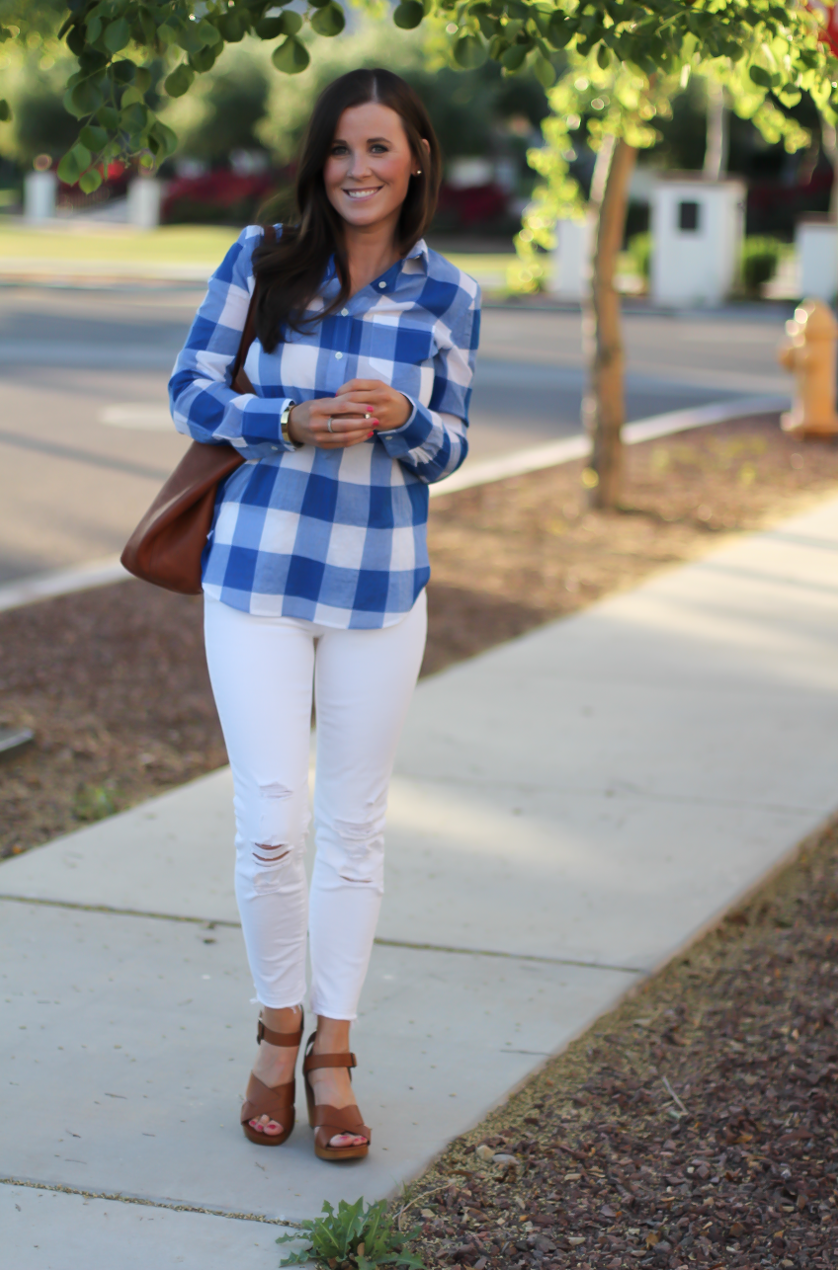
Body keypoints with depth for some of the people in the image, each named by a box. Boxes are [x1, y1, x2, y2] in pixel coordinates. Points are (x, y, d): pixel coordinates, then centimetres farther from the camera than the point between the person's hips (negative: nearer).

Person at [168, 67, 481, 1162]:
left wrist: (401, 419, -16)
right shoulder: (262, 261, -2)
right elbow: (189, 391, 0)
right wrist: (295, 422, -17)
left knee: (353, 823, 7)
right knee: (271, 819, -3)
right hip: (256, 572, -1)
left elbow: (449, 450, 7)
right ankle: (279, 1030, 19)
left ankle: (333, 1051, 20)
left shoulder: (448, 298, 1)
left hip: (380, 585, 1)